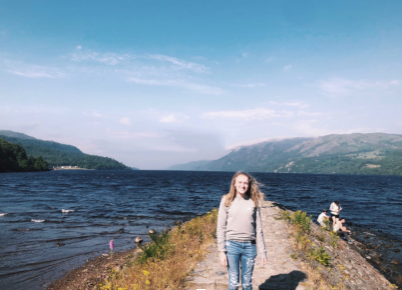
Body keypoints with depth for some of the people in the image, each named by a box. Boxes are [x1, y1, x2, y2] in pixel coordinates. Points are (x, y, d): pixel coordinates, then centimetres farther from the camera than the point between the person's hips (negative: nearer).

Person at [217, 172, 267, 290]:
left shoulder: (254, 202, 4)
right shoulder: (227, 201, 0)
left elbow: (258, 228, 7)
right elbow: (221, 228, 0)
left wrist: (262, 251, 5)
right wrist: (221, 251, -5)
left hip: (249, 246, 2)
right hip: (232, 245, -1)